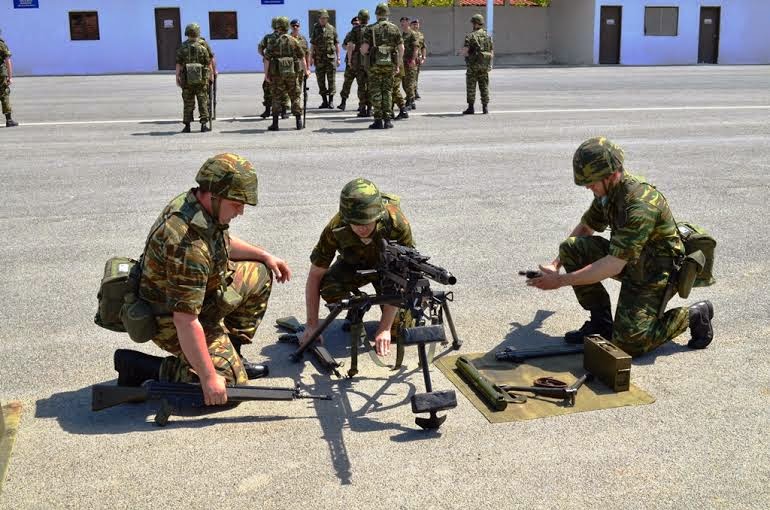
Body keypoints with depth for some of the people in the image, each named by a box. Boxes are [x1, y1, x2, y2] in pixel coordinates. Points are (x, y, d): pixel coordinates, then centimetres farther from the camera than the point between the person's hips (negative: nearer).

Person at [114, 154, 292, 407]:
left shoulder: (192, 202, -7)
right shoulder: (189, 245, -36)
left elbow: (224, 241, 18)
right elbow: (186, 321, -36)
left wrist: (265, 255, 13)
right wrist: (208, 378, -31)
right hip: (171, 321, -9)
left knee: (259, 274, 11)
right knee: (230, 381, -12)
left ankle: (230, 353, 19)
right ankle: (141, 368, -4)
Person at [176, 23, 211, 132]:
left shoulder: (182, 48, -2)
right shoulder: (202, 48, -4)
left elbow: (178, 65, -5)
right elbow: (208, 64, -1)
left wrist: (177, 78, -1)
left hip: (187, 80, 1)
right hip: (201, 80, -1)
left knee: (188, 103, 8)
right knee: (203, 102, 5)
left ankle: (187, 126, 8)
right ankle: (204, 125, 0)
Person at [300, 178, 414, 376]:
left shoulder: (397, 222, -37)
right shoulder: (335, 228, -32)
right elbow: (315, 276, -22)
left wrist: (384, 328, -35)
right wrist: (312, 324, -26)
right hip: (354, 266, 1)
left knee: (397, 329, -17)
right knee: (328, 288, -30)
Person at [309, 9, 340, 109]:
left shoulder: (332, 29, 4)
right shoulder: (315, 29, 7)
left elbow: (337, 44, 6)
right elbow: (312, 44, 6)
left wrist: (338, 58, 1)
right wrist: (311, 58, -2)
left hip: (330, 57, -2)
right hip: (319, 58, 2)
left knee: (331, 80, -2)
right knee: (321, 80, 3)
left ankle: (331, 101, 4)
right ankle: (324, 101, 11)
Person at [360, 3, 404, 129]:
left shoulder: (371, 29, -4)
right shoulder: (395, 28, 4)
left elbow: (364, 48, -10)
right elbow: (401, 48, 2)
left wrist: (362, 52, 15)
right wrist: (398, 66, 10)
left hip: (375, 64, -2)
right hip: (390, 65, 2)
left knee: (375, 92, 3)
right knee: (387, 91, 10)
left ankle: (378, 120, -1)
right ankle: (387, 120, 5)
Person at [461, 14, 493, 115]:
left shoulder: (470, 36, -8)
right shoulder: (488, 36, 8)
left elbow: (464, 51, -17)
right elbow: (492, 54, 8)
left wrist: (468, 56, 3)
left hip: (473, 66, -4)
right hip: (484, 66, 4)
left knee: (471, 87, 2)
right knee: (484, 87, 8)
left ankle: (471, 108, 1)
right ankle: (485, 108, 7)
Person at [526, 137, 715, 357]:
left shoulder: (640, 205, -32)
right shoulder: (607, 191, -4)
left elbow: (613, 266, -33)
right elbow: (585, 227, 15)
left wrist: (561, 280, -28)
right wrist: (556, 263, 8)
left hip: (652, 274, -8)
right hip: (626, 259, 8)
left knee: (628, 344, -18)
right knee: (571, 247, -10)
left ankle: (694, 316, 5)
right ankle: (601, 320, 2)